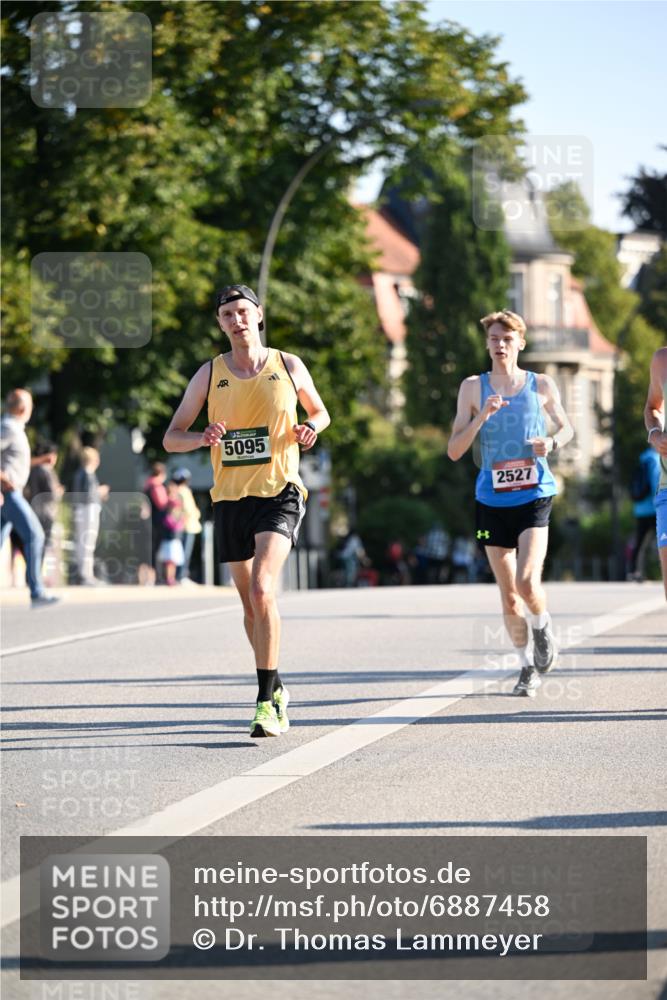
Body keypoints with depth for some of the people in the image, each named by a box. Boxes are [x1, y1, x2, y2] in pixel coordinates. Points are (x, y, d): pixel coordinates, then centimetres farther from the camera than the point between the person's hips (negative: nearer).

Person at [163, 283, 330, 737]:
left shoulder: (289, 366, 3)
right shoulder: (210, 373, 5)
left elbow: (320, 411, 19)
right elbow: (171, 438, 6)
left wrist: (310, 426, -5)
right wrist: (203, 438, -16)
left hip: (279, 494, -3)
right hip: (230, 498, 3)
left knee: (262, 589, -22)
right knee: (251, 602, 11)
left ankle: (267, 701, -20)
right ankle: (276, 689, 31)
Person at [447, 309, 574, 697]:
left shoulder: (542, 386, 4)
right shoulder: (474, 387, 3)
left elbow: (567, 427, 19)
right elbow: (454, 451, -1)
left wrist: (552, 442, -4)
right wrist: (482, 416, -16)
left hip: (534, 495, -1)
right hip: (493, 501, 1)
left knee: (528, 583, -19)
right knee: (509, 598, 4)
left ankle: (543, 628, 13)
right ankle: (528, 665, 23)